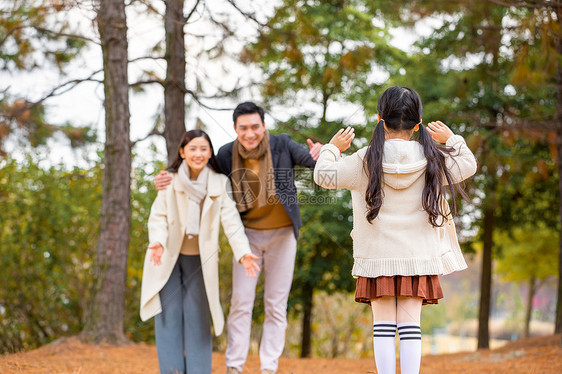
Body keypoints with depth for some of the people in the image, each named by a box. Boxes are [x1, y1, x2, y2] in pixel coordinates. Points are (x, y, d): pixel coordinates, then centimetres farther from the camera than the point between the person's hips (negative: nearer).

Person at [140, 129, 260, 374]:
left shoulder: (220, 183, -6)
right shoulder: (170, 180, -6)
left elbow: (231, 219, -13)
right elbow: (158, 216, -9)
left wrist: (243, 252, -27)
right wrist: (157, 241, -29)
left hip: (200, 258, 0)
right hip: (167, 257, 0)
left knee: (197, 315, 1)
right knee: (169, 315, -2)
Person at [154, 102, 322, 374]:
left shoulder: (282, 145, -11)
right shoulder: (227, 154, -6)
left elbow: (315, 162, -9)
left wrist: (320, 154, -34)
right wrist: (171, 181, -8)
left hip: (281, 234, -1)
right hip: (248, 234, 1)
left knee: (276, 305, 3)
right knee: (241, 301, -4)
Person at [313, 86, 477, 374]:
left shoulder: (366, 161, -8)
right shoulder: (432, 160, -3)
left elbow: (324, 175, 0)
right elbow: (468, 166, 15)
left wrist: (332, 148, 17)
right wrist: (452, 139, 28)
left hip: (378, 257, -1)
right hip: (418, 258, 1)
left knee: (383, 323, 4)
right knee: (410, 323, 3)